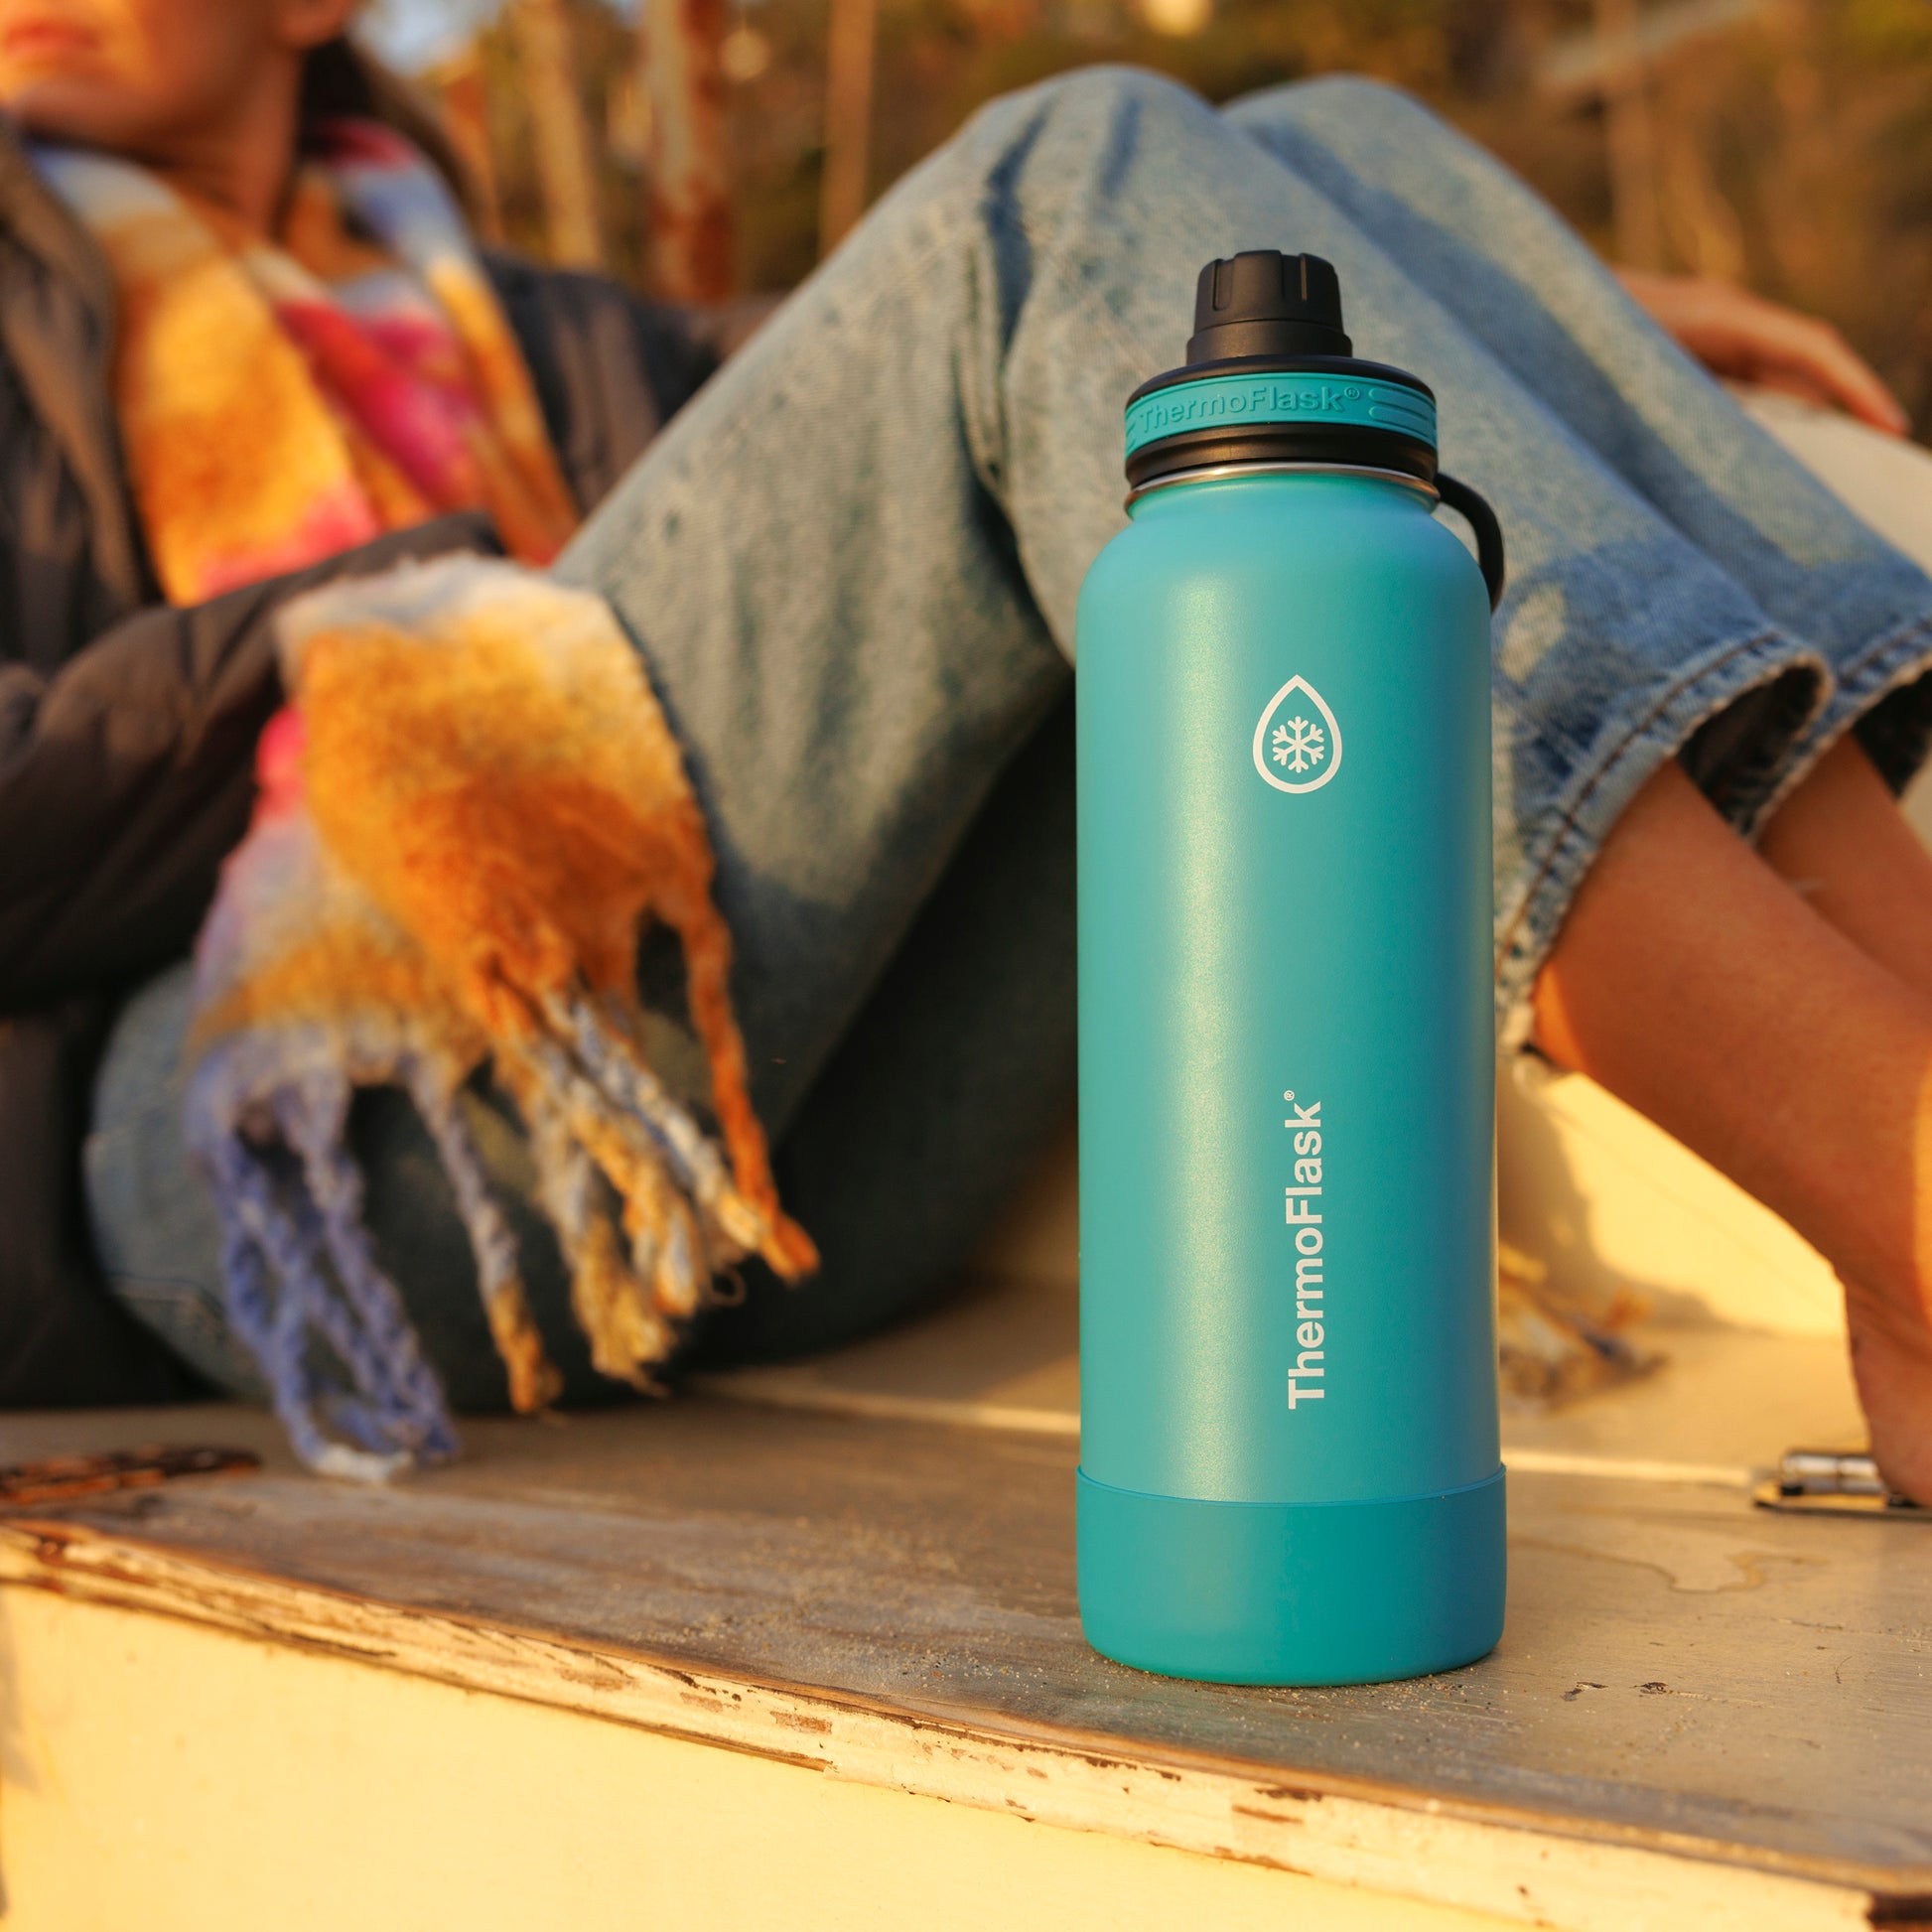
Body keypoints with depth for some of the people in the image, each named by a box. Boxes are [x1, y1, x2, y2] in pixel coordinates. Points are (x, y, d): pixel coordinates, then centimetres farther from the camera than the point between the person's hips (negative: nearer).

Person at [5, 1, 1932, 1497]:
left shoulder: (523, 349, 31)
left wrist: (1515, 327, 17)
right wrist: (497, 611, -1)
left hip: (807, 1155, 5)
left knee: (1308, 166, -8)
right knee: (1081, 195, -18)